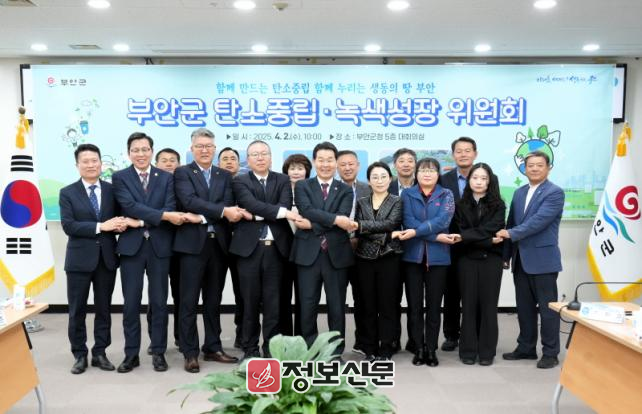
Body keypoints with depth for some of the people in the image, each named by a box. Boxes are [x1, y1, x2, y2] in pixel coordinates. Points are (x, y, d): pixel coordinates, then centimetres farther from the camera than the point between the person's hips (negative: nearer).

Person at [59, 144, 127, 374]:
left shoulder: (112, 190, 6)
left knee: (104, 308, 9)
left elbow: (121, 218, 8)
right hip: (79, 258, -2)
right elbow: (68, 226, -11)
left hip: (107, 257, 2)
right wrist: (101, 226, -20)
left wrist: (121, 224, -17)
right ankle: (80, 355, 21)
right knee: (77, 310, 6)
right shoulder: (67, 193, 0)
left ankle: (100, 353, 22)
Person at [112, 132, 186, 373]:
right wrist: (163, 215, -21)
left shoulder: (166, 178, 7)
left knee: (159, 302, 6)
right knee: (131, 303, 5)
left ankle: (158, 352, 17)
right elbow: (130, 206, -13)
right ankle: (131, 354, 16)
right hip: (131, 246, -1)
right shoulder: (120, 178, 4)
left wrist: (141, 222, -15)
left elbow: (171, 210, -5)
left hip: (159, 246, 1)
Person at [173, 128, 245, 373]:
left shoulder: (225, 176, 14)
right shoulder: (182, 173, 3)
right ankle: (190, 353, 8)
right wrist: (221, 211, -22)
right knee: (189, 301, 0)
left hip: (218, 243, 4)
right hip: (193, 242, -4)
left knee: (213, 300, 12)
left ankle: (213, 348, 22)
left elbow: (228, 204, -1)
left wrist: (203, 216, -17)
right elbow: (190, 201, -15)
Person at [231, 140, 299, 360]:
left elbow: (285, 206, -7)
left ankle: (271, 348, 16)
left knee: (273, 301, 6)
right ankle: (250, 348, 18)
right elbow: (251, 204, -14)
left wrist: (256, 215, -14)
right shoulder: (240, 181, 4)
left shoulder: (283, 180, 10)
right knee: (250, 302, 6)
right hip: (249, 247, -1)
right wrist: (282, 212, -19)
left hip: (276, 247, 2)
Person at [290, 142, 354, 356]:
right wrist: (334, 219, -20)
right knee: (308, 306, 4)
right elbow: (307, 210, -12)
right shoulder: (302, 186, 7)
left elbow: (343, 220, -8)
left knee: (337, 306, 7)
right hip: (309, 253, -1)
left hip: (337, 254, 1)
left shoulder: (345, 190, 9)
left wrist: (313, 224, -14)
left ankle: (336, 351, 20)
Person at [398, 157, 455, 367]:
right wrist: (435, 237, -15)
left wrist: (416, 232, -20)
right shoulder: (407, 194, 6)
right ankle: (418, 348, 15)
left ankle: (431, 349, 14)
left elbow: (442, 220, -11)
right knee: (414, 304, 4)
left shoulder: (446, 195, 5)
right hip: (413, 255, 1)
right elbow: (408, 221, -8)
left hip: (437, 256, 0)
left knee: (434, 304, 5)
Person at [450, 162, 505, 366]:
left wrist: (465, 237, -19)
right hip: (467, 259, 1)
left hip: (491, 259, -1)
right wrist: (487, 241, -14)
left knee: (488, 304, 2)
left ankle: (487, 351, 12)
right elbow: (460, 233, -4)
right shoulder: (461, 205, 6)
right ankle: (468, 350, 11)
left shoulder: (498, 205, 3)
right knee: (469, 304, 2)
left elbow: (490, 229, -12)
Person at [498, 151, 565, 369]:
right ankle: (526, 347, 25)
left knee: (547, 307, 2)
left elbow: (539, 220, -20)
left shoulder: (555, 193, -8)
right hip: (521, 259, 7)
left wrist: (511, 234, -19)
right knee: (524, 306, 13)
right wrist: (506, 253, 11)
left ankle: (550, 352, 13)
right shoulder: (519, 193, 14)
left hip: (543, 259, -6)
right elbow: (511, 222, 13)